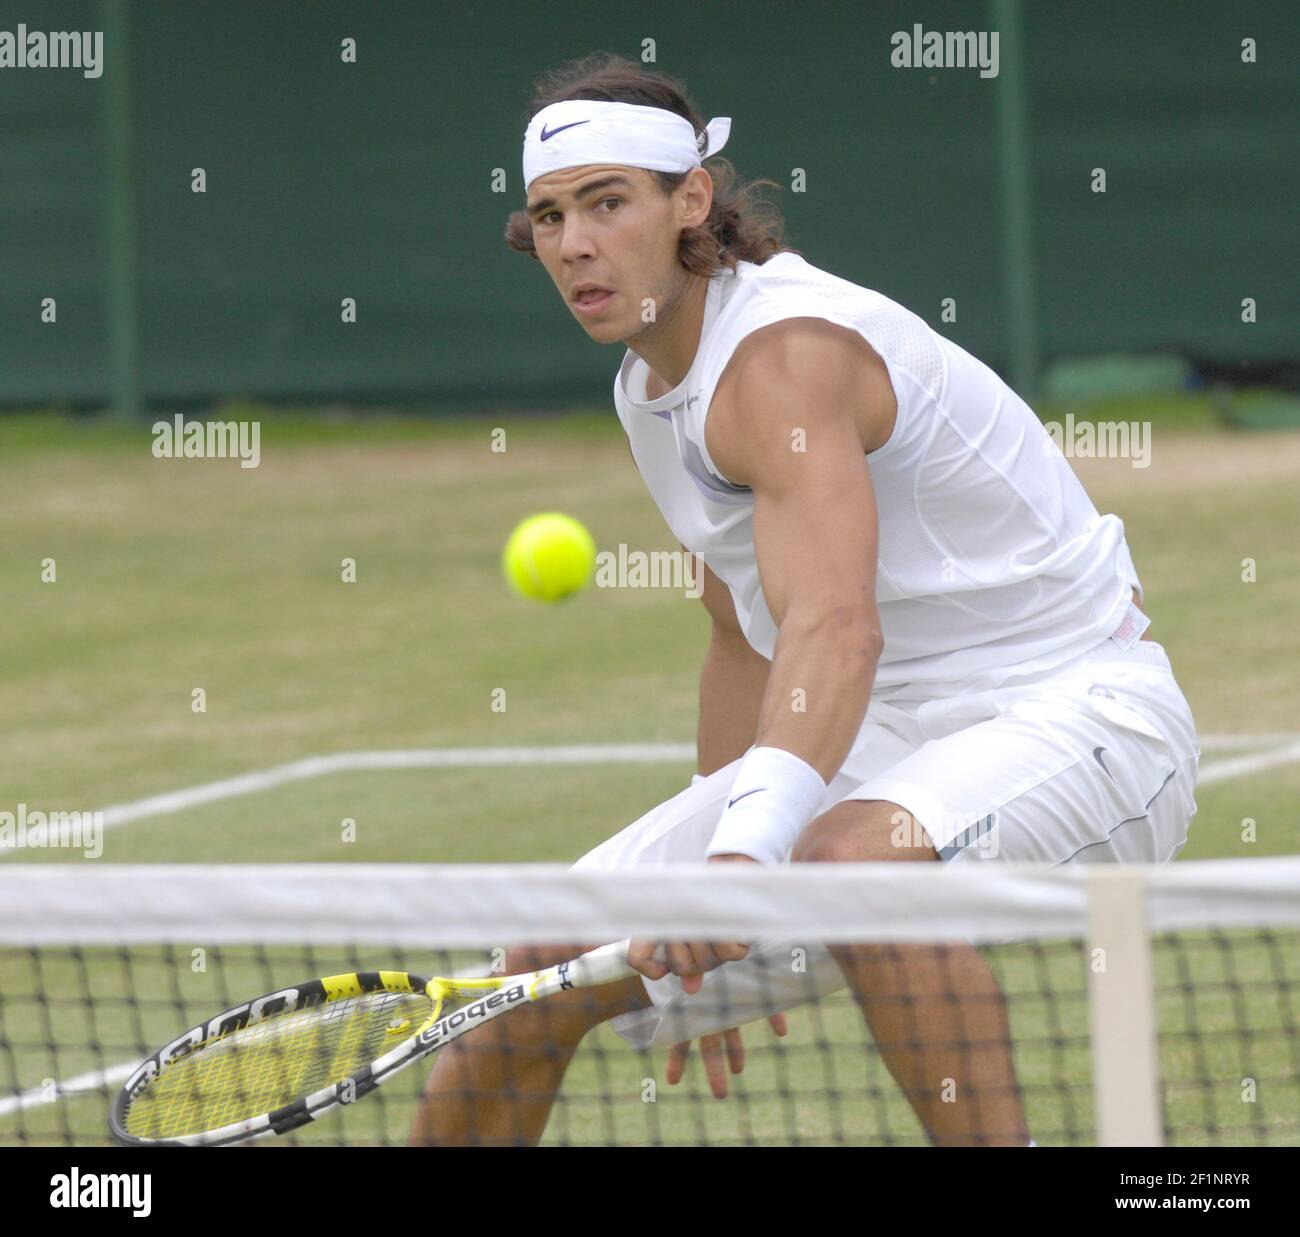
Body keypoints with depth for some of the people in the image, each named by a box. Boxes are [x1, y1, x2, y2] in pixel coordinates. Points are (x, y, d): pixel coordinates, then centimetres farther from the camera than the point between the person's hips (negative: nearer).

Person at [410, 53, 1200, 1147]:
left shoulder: (786, 354, -24)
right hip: (873, 748, 9)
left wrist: (747, 850, -54)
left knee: (853, 862, -41)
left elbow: (835, 631, -40)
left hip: (1076, 714, -9)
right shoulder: (650, 389, 7)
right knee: (545, 970, 1)